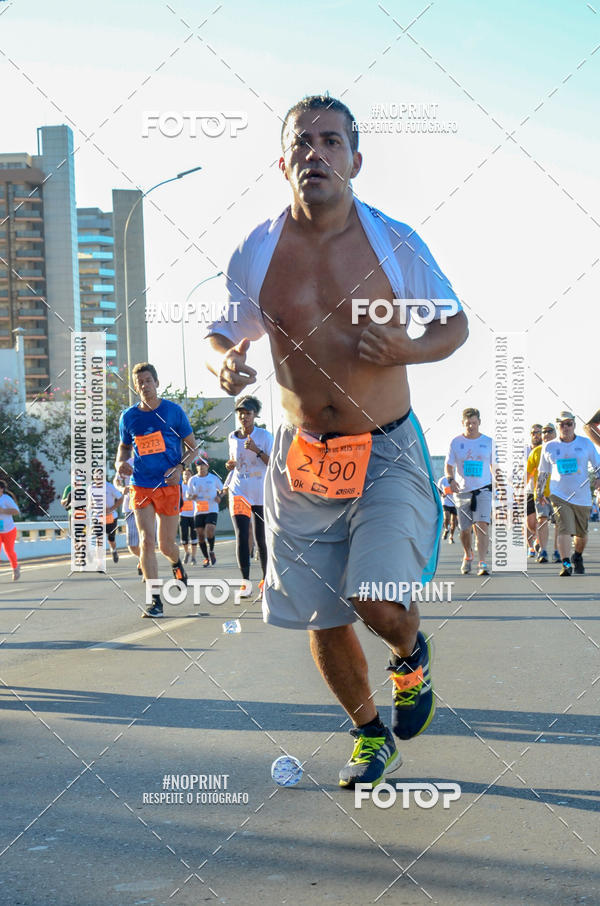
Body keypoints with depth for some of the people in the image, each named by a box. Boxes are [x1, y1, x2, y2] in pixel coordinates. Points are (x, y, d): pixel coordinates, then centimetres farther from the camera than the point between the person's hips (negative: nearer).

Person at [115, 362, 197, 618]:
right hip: (140, 486, 1)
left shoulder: (173, 411, -2)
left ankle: (177, 564, 43)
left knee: (166, 545, 5)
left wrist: (180, 467, -13)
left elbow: (192, 447, 5)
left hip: (169, 485, -1)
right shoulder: (128, 417, 4)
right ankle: (155, 601, -7)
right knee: (146, 541, -12)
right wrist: (120, 463, -2)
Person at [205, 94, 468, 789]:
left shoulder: (393, 242, -5)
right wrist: (225, 364, -13)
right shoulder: (255, 253, -1)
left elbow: (455, 324, 6)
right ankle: (369, 731, 34)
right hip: (301, 457, 3)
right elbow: (221, 334, 11)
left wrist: (407, 348, -16)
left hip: (386, 452, -2)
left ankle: (411, 658, 21)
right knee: (322, 620, 7)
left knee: (378, 602, -18)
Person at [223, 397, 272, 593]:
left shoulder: (264, 436, -4)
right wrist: (230, 465, 2)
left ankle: (265, 578, 21)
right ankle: (245, 582, -11)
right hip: (238, 491, 2)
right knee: (241, 536, -13)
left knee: (261, 539, 5)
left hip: (261, 493, -2)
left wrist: (257, 451, -21)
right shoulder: (233, 437, 7)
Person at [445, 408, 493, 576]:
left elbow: (494, 466, 12)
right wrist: (450, 479, -15)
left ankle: (483, 563, -20)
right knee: (464, 529, 9)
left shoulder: (488, 442, 4)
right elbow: (449, 465, 6)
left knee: (482, 525, -18)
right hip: (462, 491, 1)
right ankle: (468, 556, 38)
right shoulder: (456, 442, 3)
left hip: (484, 489, -1)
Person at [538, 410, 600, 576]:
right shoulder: (549, 447, 5)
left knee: (581, 533, 13)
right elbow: (543, 472, 16)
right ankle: (566, 564, -25)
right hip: (559, 495, -1)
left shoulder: (586, 443, 4)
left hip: (582, 496, 2)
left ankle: (577, 558, 39)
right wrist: (540, 492, 19)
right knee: (565, 528, -20)